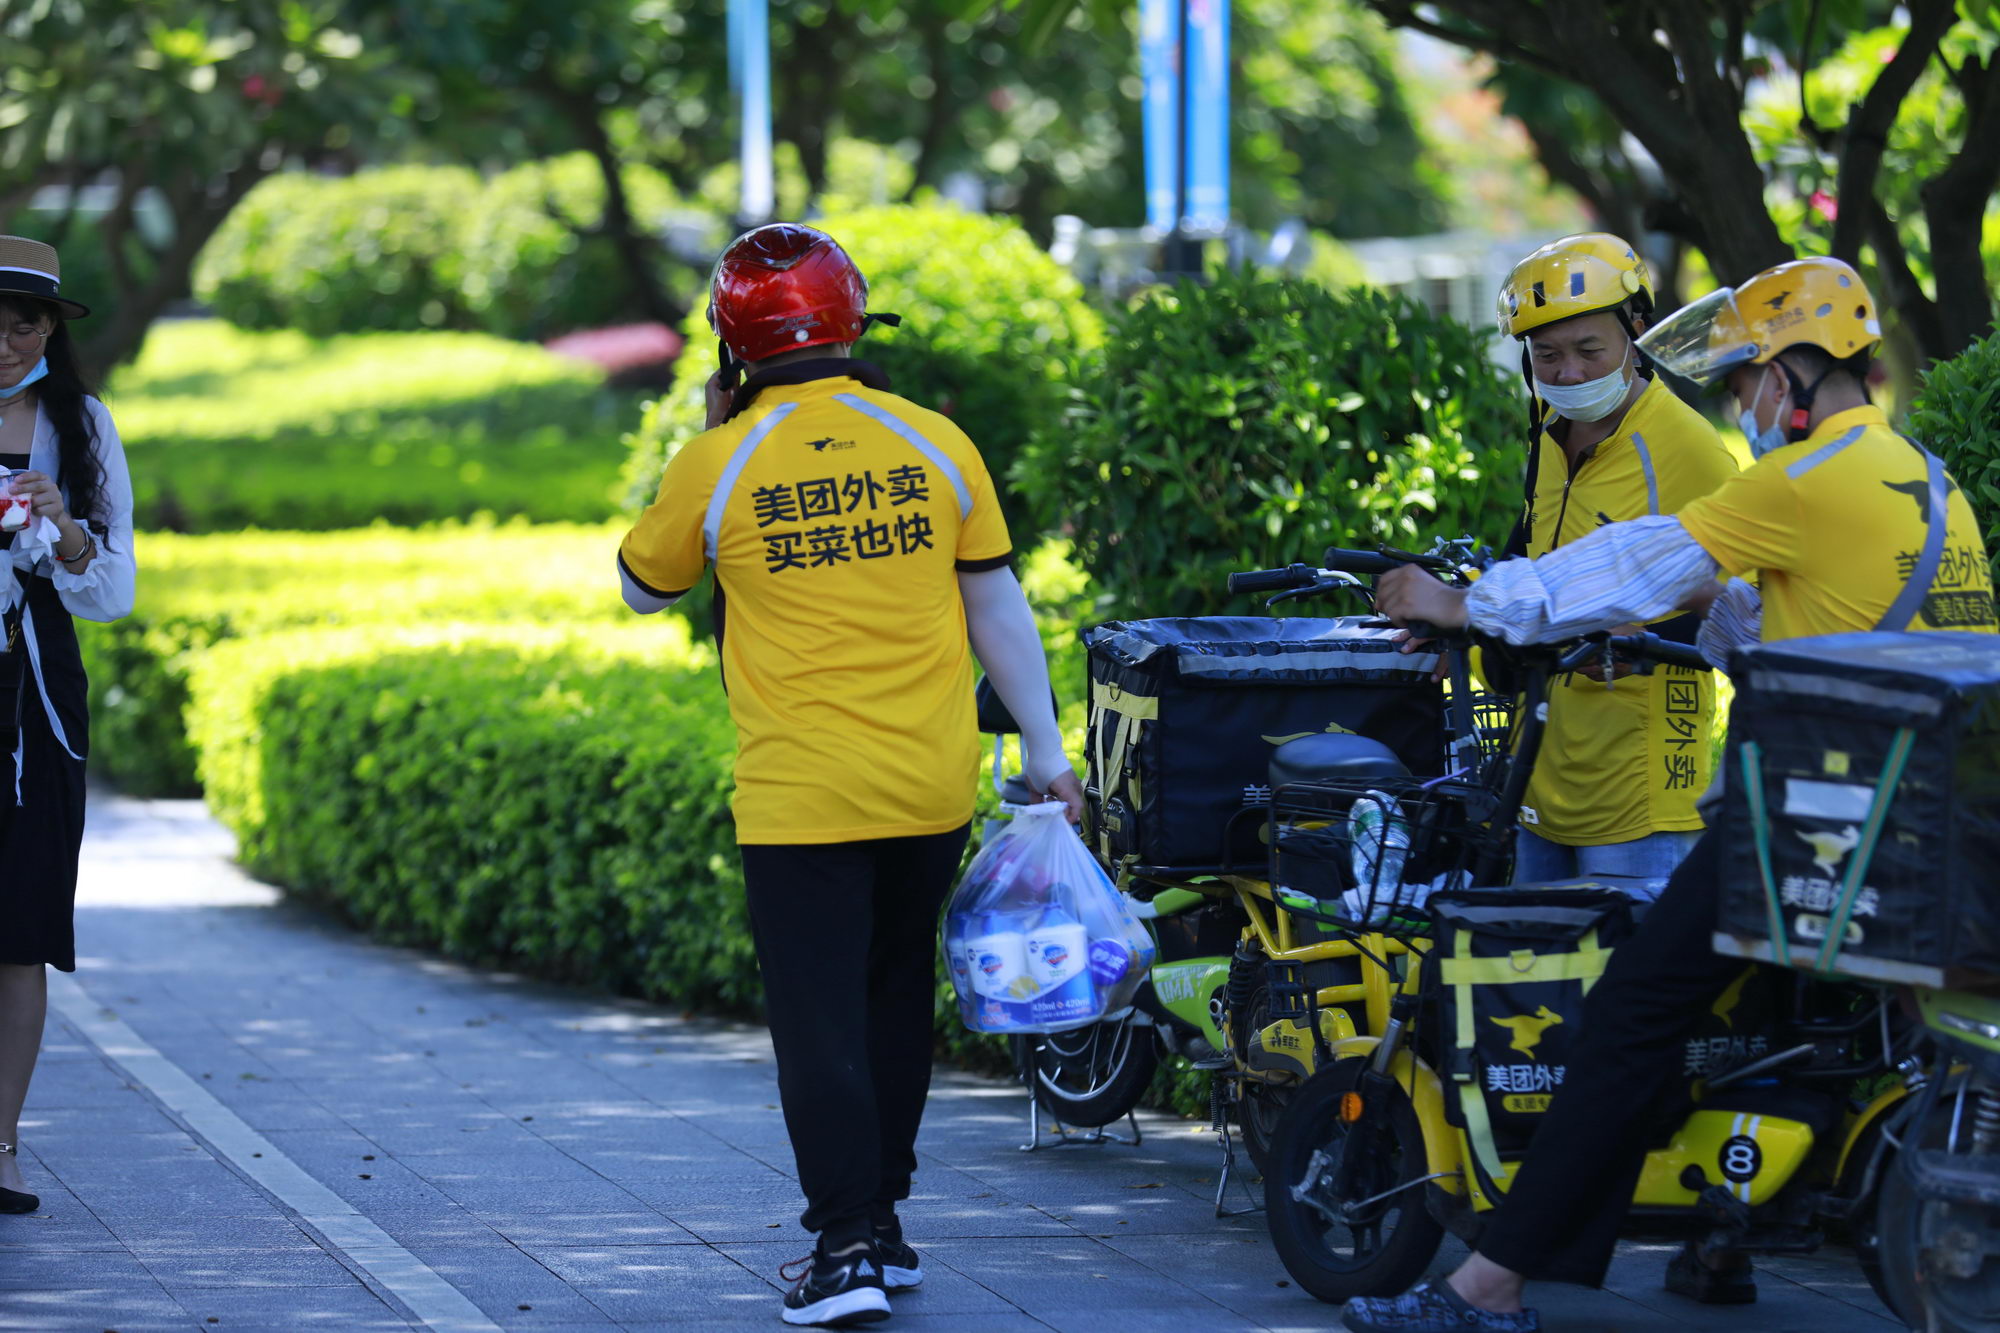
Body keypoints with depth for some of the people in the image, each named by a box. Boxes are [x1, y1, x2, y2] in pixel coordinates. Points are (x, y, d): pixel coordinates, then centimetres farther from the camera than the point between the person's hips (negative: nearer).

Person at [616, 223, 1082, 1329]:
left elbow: (641, 588, 11)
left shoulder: (720, 467, -7)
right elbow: (999, 610, 5)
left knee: (822, 1023, 1)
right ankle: (881, 1222, 25)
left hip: (800, 801, -3)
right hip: (930, 789, 3)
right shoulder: (935, 446, -1)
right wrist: (1045, 750, 13)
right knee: (896, 1005, 17)